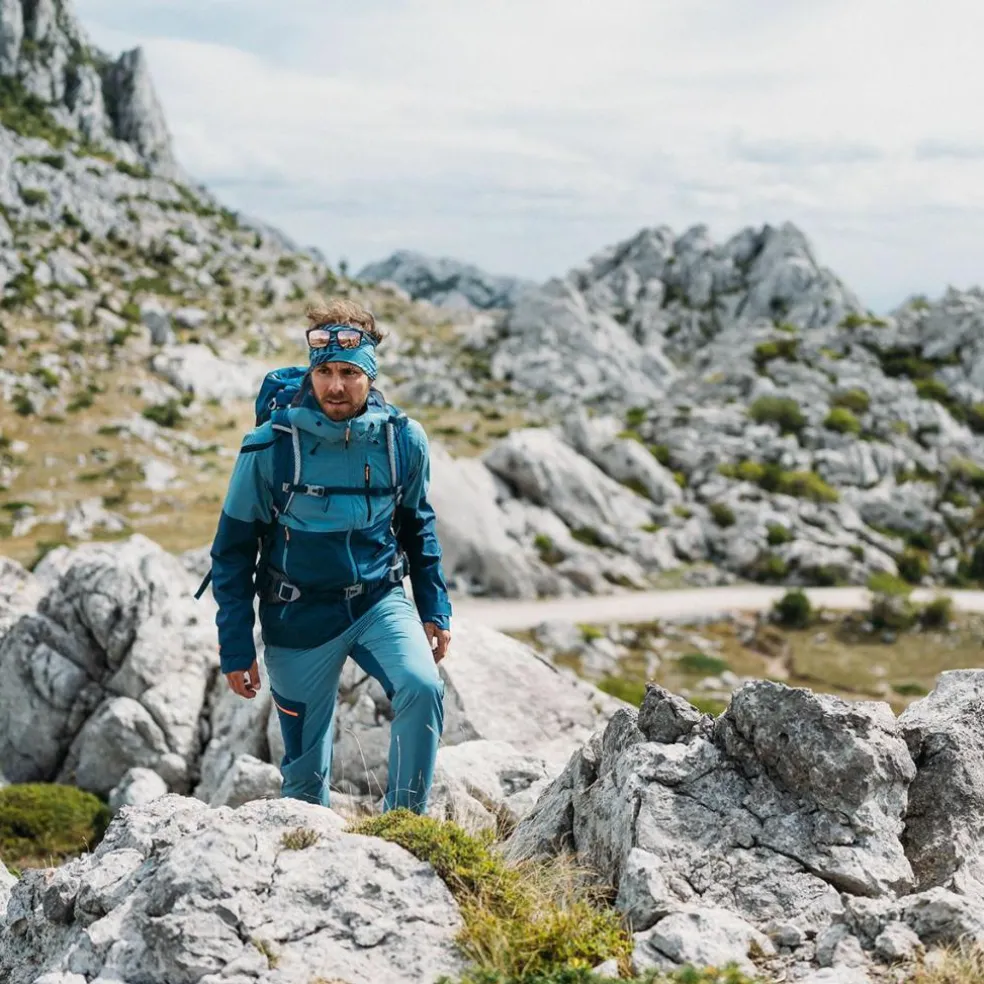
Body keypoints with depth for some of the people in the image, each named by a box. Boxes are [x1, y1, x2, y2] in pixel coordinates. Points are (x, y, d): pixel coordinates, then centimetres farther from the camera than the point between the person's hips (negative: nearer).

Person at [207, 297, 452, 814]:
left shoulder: (403, 440, -6)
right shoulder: (270, 447, -14)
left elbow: (418, 526, 12)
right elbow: (234, 550, -5)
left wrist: (435, 610, 7)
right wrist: (236, 649, -6)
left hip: (380, 601, 1)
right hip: (299, 617, -1)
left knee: (423, 687, -27)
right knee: (305, 771, 7)